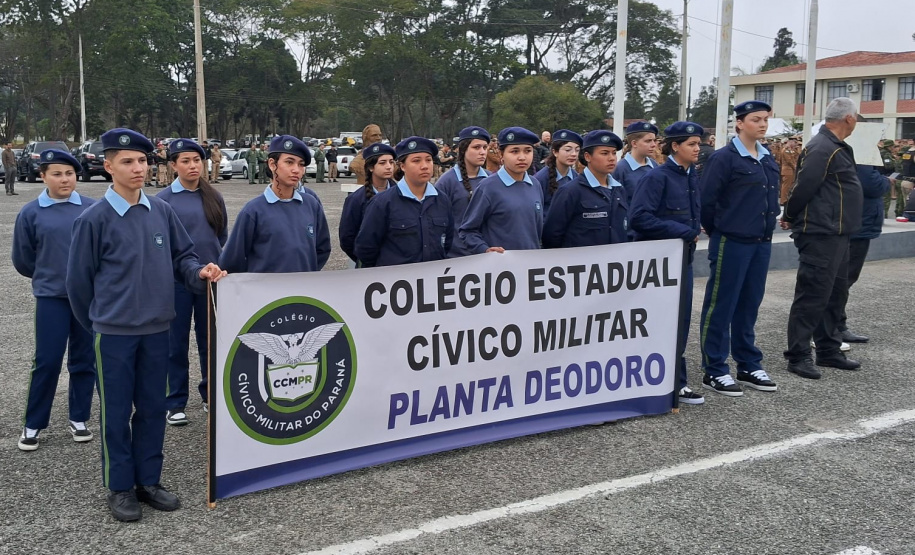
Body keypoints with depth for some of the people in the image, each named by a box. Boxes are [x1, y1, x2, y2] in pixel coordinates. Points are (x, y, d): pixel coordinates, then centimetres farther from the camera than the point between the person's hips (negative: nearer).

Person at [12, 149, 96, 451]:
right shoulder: (31, 213, -3)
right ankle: (32, 424, 14)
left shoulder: (93, 209, -4)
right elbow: (22, 259, 6)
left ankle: (79, 419, 22)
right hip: (51, 297, -1)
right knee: (47, 361, 0)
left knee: (84, 360, 9)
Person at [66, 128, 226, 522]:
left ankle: (148, 481, 28)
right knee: (116, 413, 7)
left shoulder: (162, 211, 1)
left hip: (157, 329, 4)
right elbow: (78, 280, -2)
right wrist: (98, 324, 7)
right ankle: (120, 488, 21)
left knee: (153, 408, 13)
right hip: (114, 334, -4)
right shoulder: (94, 219, -11)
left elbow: (182, 255, 11)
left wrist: (200, 272, -11)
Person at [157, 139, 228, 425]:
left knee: (210, 339, 12)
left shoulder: (213, 197, 5)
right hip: (177, 280, -3)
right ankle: (175, 403, 15)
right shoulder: (164, 200, -5)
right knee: (177, 342, 5)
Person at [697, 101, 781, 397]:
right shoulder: (724, 158, -11)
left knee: (749, 305, 14)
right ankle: (714, 371, 8)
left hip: (761, 242, 7)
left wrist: (767, 227, 15)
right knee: (721, 306, 0)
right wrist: (717, 232, -1)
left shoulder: (768, 159, 11)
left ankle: (749, 366, 25)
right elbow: (705, 200, -11)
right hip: (731, 243, -7)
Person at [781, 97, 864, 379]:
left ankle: (829, 351, 26)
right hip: (820, 234, -10)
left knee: (833, 293, 16)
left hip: (835, 234, 10)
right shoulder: (823, 148, -17)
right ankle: (798, 356, 1)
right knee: (812, 295, -6)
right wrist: (789, 216, -7)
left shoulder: (835, 147, 16)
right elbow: (804, 186, -21)